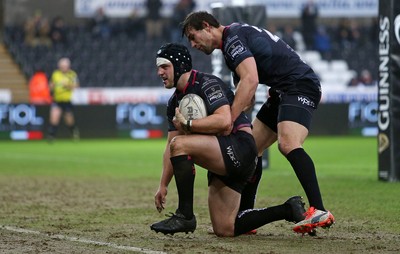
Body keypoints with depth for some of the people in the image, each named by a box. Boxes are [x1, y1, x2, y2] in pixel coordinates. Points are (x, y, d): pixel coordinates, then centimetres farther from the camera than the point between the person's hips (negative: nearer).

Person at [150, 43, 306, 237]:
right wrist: (163, 185, 9)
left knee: (180, 144, -26)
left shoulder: (206, 83, -12)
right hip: (223, 163, 10)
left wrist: (187, 124, -21)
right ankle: (288, 210, 15)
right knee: (224, 230, 6)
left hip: (240, 148, -10)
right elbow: (170, 148, 16)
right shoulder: (175, 102, 16)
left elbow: (224, 121, -28)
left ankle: (185, 216, -21)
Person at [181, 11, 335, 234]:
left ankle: (319, 212, -38)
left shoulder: (233, 37, -12)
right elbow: (247, 99, 23)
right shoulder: (236, 36, 21)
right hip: (282, 91, 11)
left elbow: (250, 80, -27)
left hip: (301, 85, -11)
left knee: (288, 144, -30)